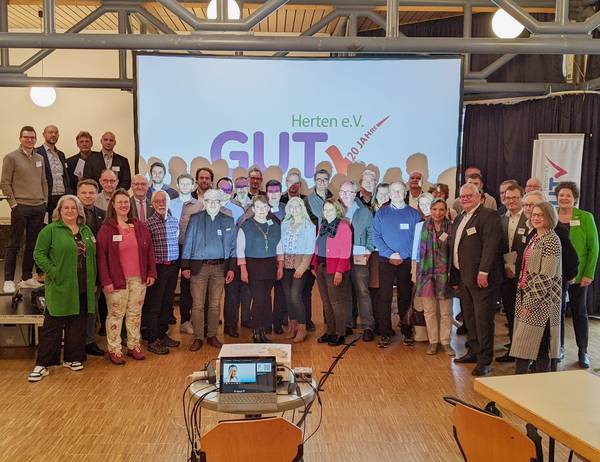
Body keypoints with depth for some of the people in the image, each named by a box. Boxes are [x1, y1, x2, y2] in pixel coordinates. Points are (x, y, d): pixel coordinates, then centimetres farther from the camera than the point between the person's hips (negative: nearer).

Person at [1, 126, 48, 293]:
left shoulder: (40, 158, 14)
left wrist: (45, 201, 11)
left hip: (38, 207, 5)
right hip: (20, 207, -5)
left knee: (33, 244, 9)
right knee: (14, 244, -1)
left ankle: (27, 278, 18)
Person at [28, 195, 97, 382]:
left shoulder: (86, 231, 13)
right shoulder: (50, 230, -2)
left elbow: (92, 256, 15)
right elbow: (39, 254, -6)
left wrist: (94, 281, 10)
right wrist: (52, 272, -16)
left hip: (83, 288, 5)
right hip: (60, 288, -5)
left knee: (77, 325, 11)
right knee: (53, 326, 0)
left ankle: (72, 358, 25)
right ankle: (42, 364, 9)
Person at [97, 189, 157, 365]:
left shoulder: (140, 227, 8)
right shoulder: (106, 229, -4)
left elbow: (149, 250, 12)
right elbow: (101, 256, -7)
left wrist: (151, 273, 5)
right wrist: (106, 281, -13)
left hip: (139, 279, 4)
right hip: (117, 280, -4)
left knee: (135, 313, 11)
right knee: (116, 314, 3)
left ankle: (133, 346, 24)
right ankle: (114, 350, 13)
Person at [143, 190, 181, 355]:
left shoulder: (175, 221, 8)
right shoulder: (148, 223, -9)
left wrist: (178, 265, 11)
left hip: (173, 266, 6)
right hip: (158, 268, -5)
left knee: (167, 303, 14)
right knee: (153, 305, 2)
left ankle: (163, 335, 27)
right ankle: (153, 340, 11)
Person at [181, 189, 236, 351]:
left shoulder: (228, 221, 9)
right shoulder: (195, 219, 4)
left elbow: (232, 246, 9)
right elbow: (188, 243, 2)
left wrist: (231, 268, 2)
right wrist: (185, 266, -3)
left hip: (220, 267, 2)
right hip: (199, 266, -2)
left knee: (215, 305, 8)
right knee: (198, 305, -1)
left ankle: (212, 336, 19)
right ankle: (198, 338, 8)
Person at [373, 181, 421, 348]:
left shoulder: (413, 214, 6)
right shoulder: (381, 213, 7)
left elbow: (417, 238, 1)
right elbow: (376, 237, 1)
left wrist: (402, 256, -9)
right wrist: (390, 254, -10)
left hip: (407, 261, 0)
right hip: (386, 261, 0)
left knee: (405, 296, 5)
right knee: (385, 296, -3)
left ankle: (406, 330, 16)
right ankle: (385, 332, 3)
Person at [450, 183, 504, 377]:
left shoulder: (488, 215, -10)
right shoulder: (460, 218, 17)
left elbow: (490, 245, -18)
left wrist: (483, 272, -23)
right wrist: (455, 277, 15)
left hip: (481, 278, -9)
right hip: (463, 276, 9)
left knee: (483, 319, -4)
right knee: (469, 317, 16)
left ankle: (485, 361, 3)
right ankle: (474, 351, 29)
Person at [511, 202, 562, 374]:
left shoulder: (552, 240, -13)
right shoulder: (535, 238, 14)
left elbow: (546, 276, -18)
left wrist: (531, 303, -18)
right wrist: (524, 299, 12)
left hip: (540, 300, -8)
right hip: (526, 295, 8)